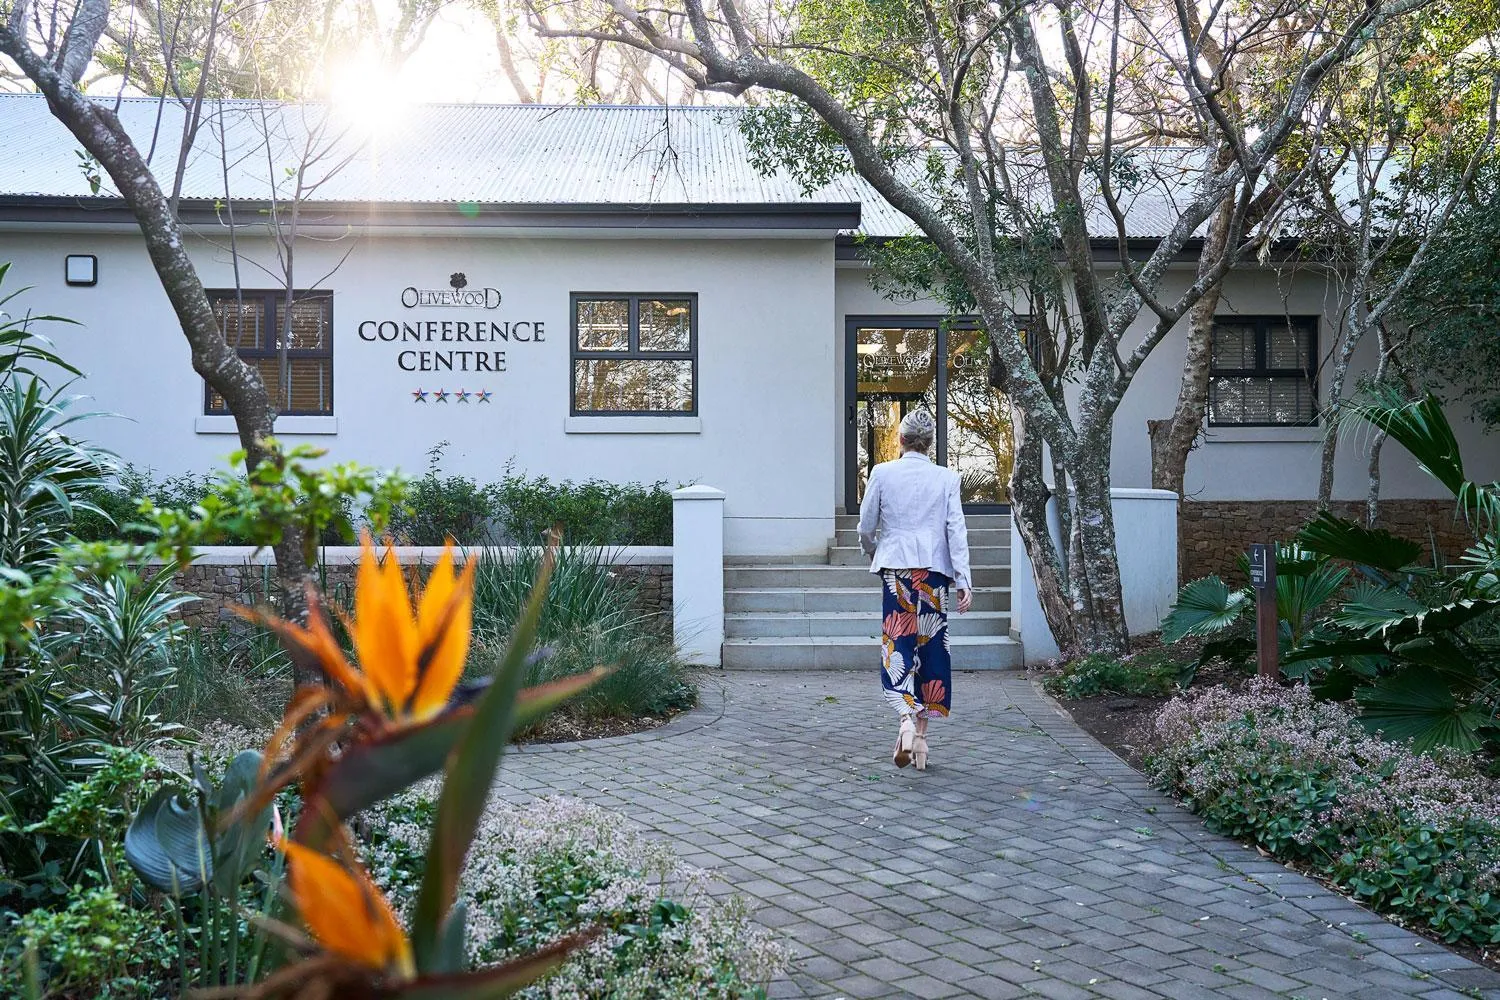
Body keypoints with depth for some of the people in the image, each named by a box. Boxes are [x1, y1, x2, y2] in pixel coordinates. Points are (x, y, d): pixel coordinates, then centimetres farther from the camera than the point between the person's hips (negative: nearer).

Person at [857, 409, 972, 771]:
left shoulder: (882, 473, 0)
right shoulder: (946, 478, 2)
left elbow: (865, 527, 3)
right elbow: (956, 531, -3)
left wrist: (874, 554, 24)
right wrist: (964, 581, -3)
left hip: (896, 568, -1)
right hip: (934, 570, 1)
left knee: (897, 646, 0)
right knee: (930, 648, 9)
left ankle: (907, 720, -23)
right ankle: (921, 734, 14)